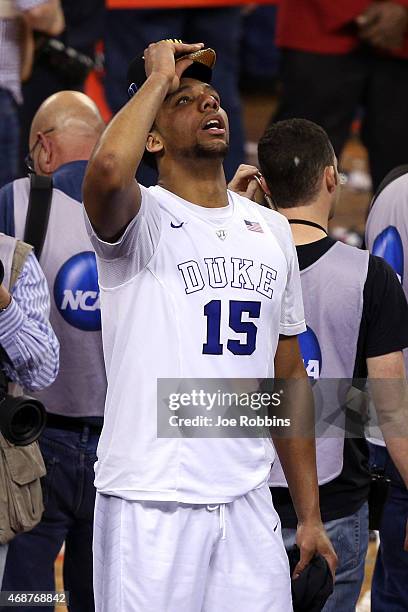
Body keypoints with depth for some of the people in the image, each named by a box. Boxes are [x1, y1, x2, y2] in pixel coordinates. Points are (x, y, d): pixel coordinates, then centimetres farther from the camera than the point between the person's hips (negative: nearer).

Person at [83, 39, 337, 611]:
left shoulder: (272, 230, 14)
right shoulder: (142, 217, -5)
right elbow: (108, 171, -31)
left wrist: (310, 516, 15)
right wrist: (159, 78, -14)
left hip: (248, 505, 5)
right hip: (149, 505, -5)